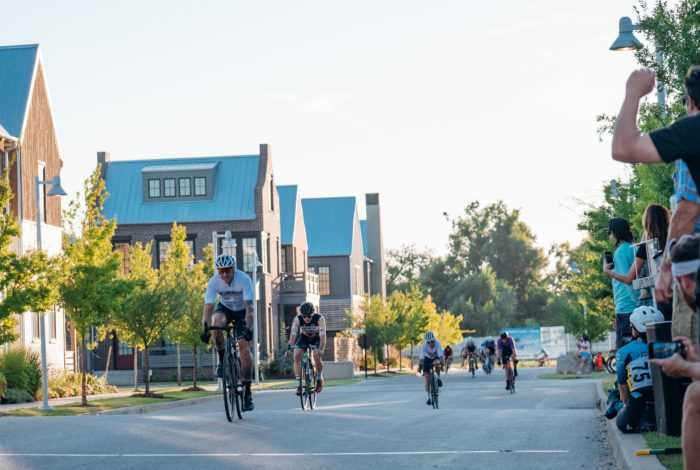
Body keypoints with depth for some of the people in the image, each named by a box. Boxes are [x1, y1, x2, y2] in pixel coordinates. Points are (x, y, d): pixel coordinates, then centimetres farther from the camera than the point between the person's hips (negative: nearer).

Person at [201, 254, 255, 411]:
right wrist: (204, 329, -41)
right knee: (216, 324, -34)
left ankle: (247, 391, -12)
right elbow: (208, 307, -28)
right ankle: (222, 361, -12)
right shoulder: (213, 282, -24)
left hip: (241, 311, -2)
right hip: (224, 308, 2)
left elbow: (249, 307, -35)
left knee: (244, 345, -17)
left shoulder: (244, 279, -30)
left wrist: (248, 328, -47)